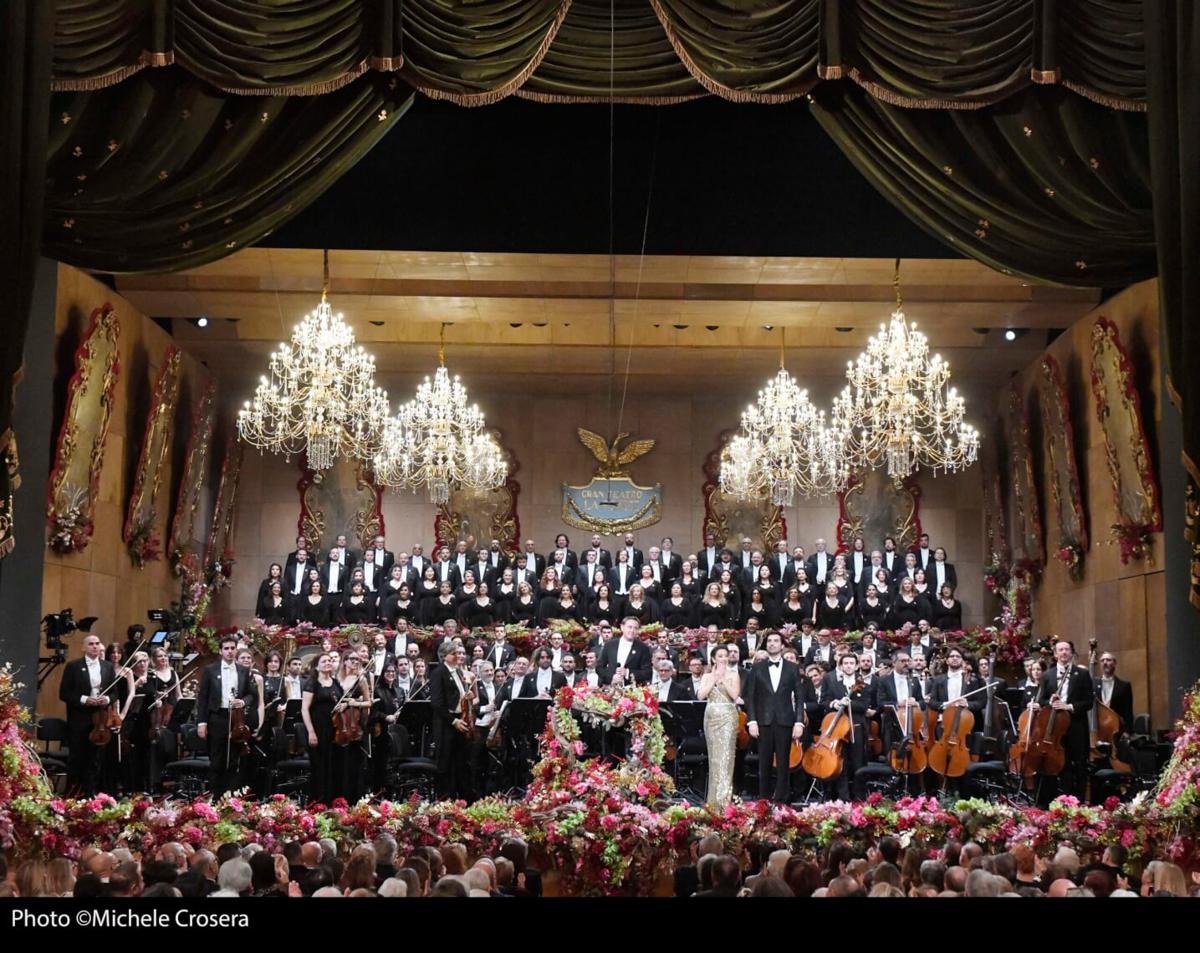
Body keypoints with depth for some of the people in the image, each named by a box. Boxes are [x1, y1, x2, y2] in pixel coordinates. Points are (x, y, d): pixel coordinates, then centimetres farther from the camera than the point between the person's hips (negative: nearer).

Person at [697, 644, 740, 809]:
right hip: (711, 717, 3)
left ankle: (724, 799, -13)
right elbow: (700, 695, -1)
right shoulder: (707, 675, 13)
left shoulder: (733, 674, 5)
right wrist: (714, 678, -4)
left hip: (727, 717, -3)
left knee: (725, 756, -11)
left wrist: (723, 679, -9)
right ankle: (713, 800, 10)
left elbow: (735, 695, -9)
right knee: (714, 757, 5)